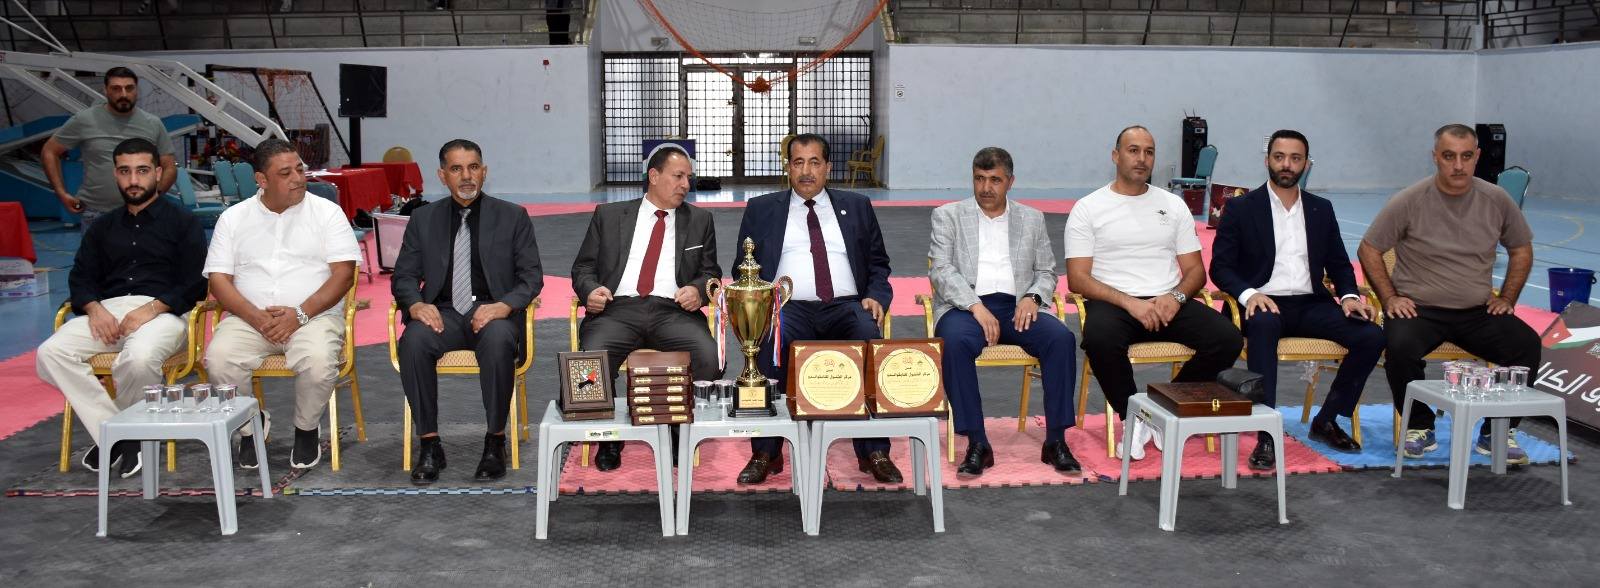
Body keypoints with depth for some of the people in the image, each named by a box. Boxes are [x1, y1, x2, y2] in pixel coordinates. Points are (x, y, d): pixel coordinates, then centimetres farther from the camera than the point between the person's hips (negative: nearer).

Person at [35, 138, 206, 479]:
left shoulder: (182, 222, 10)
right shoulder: (103, 227, 24)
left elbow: (195, 284, 0)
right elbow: (80, 278, 17)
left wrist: (151, 310, -15)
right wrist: (95, 309, -6)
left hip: (162, 311, -5)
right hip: (108, 311, 5)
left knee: (139, 359, -38)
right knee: (51, 354, -24)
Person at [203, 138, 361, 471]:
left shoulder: (326, 212, 6)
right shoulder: (233, 218, 13)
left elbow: (344, 273, -3)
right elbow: (218, 279, 5)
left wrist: (300, 313, -15)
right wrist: (257, 317, -13)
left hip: (314, 315, -2)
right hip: (249, 318, 2)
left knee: (318, 362, -33)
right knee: (219, 358, -28)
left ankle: (307, 429, -1)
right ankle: (251, 425, 2)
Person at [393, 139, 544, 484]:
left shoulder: (512, 217, 9)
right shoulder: (423, 219, 15)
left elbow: (532, 276, 3)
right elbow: (404, 276, 11)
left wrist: (503, 305, -17)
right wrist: (416, 304, -13)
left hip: (493, 313, -2)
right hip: (443, 312, 2)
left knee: (498, 341, -37)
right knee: (413, 341, -32)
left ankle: (495, 442, -21)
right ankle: (429, 445, -20)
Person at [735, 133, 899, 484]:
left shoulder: (856, 207, 20)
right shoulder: (762, 209, 17)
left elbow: (877, 263, 20)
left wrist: (875, 296, -1)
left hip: (845, 306, 1)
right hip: (788, 309, -1)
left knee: (869, 336, -34)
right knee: (769, 338, -36)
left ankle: (874, 452, -29)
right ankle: (765, 453, -27)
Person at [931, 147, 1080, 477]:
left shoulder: (1032, 219, 19)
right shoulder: (948, 216, 11)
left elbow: (1046, 272, 17)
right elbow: (941, 270, -1)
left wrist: (1033, 297, -7)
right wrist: (976, 306, -16)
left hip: (1017, 306, 2)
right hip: (965, 305, -2)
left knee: (1061, 337, -27)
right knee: (955, 342, -36)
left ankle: (1055, 441, -19)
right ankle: (977, 444, -28)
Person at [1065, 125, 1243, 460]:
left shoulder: (1173, 205, 16)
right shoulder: (1088, 208, 4)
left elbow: (1195, 270, 13)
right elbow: (1077, 279, -4)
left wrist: (1177, 297, -10)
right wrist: (1129, 302, -17)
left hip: (1169, 303, 4)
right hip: (1113, 303, -3)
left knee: (1228, 339, -22)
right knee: (1100, 340, -38)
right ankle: (1132, 417, -11)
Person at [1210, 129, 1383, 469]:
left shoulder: (1321, 210, 17)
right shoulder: (1240, 208, 4)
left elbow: (1339, 264, 17)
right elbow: (1220, 267, -2)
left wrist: (1349, 295, -5)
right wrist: (1249, 294, -22)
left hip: (1310, 304, 4)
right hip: (1264, 304, -4)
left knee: (1371, 336, -20)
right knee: (1264, 324, -40)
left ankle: (1326, 421, -2)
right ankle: (1266, 435, -39)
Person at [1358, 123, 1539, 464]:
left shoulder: (1496, 201, 3)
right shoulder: (1409, 202, -6)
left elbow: (1521, 249, 18)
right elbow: (1368, 250, 0)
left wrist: (1506, 298, 8)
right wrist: (1389, 298, -7)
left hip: (1477, 312, 3)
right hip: (1419, 308, -3)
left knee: (1527, 344, -20)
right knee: (1400, 346, -33)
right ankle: (1420, 429, -9)